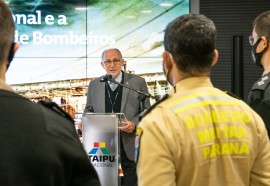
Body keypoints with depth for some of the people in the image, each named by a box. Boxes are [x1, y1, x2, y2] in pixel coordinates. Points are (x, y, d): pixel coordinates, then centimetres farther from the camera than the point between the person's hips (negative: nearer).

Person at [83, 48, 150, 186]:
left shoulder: (138, 82, 3)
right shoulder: (94, 85, 11)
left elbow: (146, 111, 2)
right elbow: (89, 110, 18)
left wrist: (134, 123, -16)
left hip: (130, 144, -2)